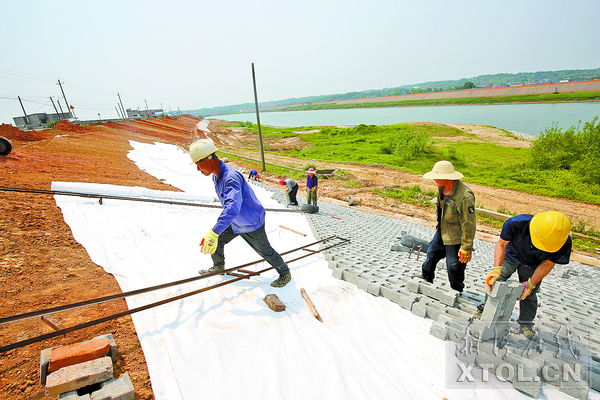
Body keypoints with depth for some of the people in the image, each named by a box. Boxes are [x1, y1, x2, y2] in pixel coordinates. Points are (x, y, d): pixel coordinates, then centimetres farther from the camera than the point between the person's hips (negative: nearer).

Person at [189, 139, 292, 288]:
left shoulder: (232, 177, -36)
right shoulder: (216, 176, -4)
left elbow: (232, 208, -51)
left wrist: (213, 233, -59)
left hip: (251, 224, -8)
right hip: (235, 221, 8)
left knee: (265, 251, 8)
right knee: (217, 242, 14)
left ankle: (285, 274, 32)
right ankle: (218, 266, 43)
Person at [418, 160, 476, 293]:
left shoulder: (465, 197, -32)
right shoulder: (442, 188, -5)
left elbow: (469, 224, -27)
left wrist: (466, 248, -21)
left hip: (456, 239, -8)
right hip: (441, 232, 9)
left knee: (454, 268, 6)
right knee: (432, 254, 25)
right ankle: (426, 278, 50)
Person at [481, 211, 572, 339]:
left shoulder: (565, 243, -33)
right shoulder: (517, 223, -41)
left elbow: (548, 263, -16)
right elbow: (502, 244, -25)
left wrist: (531, 284, -20)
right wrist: (497, 268, -35)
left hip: (532, 265, 1)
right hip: (511, 256, -1)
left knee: (529, 295, 4)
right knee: (495, 282, -3)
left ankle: (526, 325, 25)